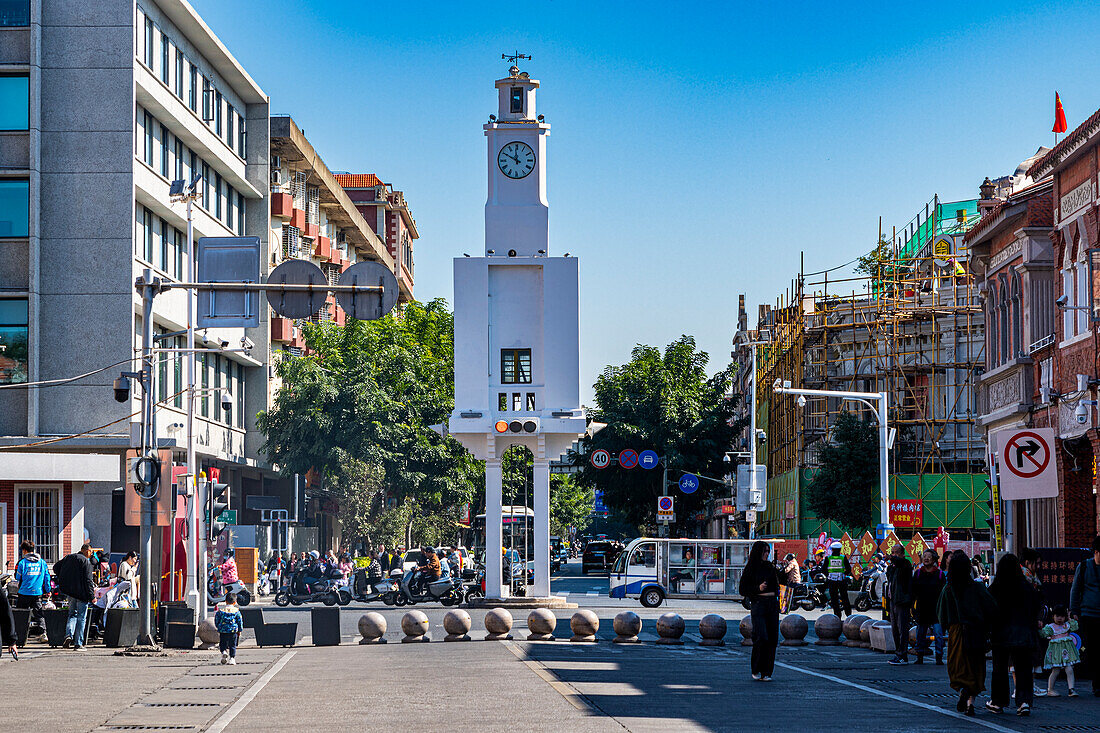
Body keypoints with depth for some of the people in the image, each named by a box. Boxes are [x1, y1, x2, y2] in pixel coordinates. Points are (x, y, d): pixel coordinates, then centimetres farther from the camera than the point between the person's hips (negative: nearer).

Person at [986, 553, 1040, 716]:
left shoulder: (994, 589, -11)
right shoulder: (1028, 588, -5)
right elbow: (1035, 610, 2)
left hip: (1001, 634, -1)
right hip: (1024, 634, 1)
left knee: (1000, 668, 11)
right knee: (1023, 668, 7)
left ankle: (998, 702, 19)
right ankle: (1024, 701, -5)